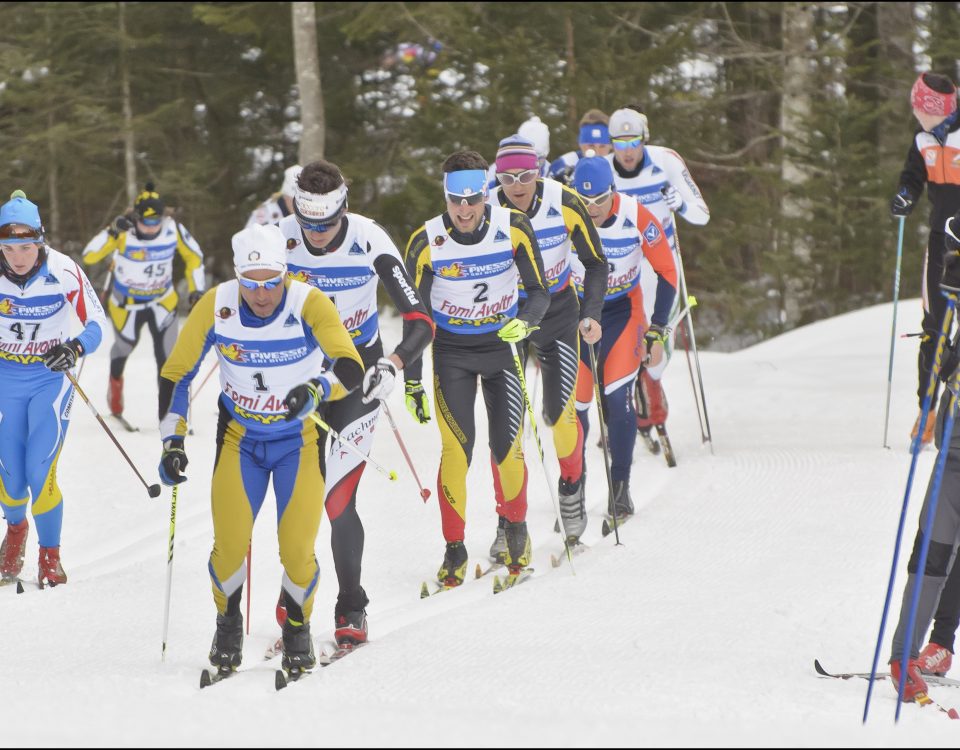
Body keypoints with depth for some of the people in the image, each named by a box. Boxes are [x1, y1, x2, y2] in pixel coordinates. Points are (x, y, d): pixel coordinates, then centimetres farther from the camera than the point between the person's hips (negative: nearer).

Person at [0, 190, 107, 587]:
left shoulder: (64, 272, -19)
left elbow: (96, 323, -11)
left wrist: (75, 348, -30)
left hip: (51, 376, -2)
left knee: (40, 471, -12)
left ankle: (50, 554, 7)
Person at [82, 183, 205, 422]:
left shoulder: (173, 229, -18)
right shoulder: (124, 232, -26)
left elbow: (194, 257, 0)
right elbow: (89, 256, -33)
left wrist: (196, 290, -4)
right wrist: (112, 232, -44)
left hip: (163, 302, 1)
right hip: (126, 304, -1)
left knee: (167, 356, -15)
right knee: (123, 347, 22)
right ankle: (115, 386, 52)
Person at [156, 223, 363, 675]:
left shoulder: (309, 305, -23)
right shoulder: (215, 307, -17)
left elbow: (351, 369, -32)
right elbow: (175, 375, -5)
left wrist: (316, 389, -52)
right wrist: (172, 442, -11)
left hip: (300, 438, -1)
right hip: (239, 438, 1)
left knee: (297, 549, -11)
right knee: (229, 544, -12)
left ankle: (297, 626, 20)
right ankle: (228, 624, 17)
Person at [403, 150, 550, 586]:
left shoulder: (514, 229, -16)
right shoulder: (426, 243, -16)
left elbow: (539, 292, -7)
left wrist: (525, 321, -30)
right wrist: (411, 382, -8)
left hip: (504, 345, 1)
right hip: (451, 353, -1)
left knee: (507, 447, -6)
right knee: (457, 446, -14)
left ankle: (515, 525, 21)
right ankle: (454, 549, -3)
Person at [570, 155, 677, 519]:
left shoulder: (638, 219, -21)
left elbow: (667, 274, -9)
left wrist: (657, 332, -10)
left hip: (622, 311, -1)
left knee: (617, 397, -16)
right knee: (575, 403, -4)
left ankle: (620, 485, 0)